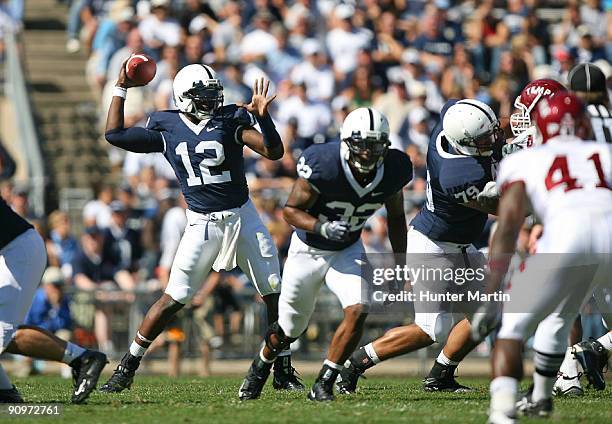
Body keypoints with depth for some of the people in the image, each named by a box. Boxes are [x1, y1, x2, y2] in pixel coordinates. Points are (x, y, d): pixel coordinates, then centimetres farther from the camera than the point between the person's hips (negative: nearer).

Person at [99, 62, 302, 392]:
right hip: (202, 224, -1)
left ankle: (283, 369, 16)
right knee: (175, 298, -5)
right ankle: (127, 368, 3)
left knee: (275, 294, 1)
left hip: (242, 217, 1)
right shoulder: (166, 128, 1)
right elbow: (114, 134, 5)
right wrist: (121, 89, 5)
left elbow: (274, 152, -13)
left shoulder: (231, 119, -5)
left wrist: (262, 116, -27)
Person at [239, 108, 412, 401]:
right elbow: (290, 210, -20)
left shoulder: (393, 170, -17)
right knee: (290, 328, 12)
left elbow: (395, 217, 3)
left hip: (347, 252, 3)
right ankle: (260, 369, 45)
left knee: (358, 310, -23)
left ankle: (324, 385, -8)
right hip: (308, 251, -3)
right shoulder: (324, 165, -31)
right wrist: (321, 228, -38)